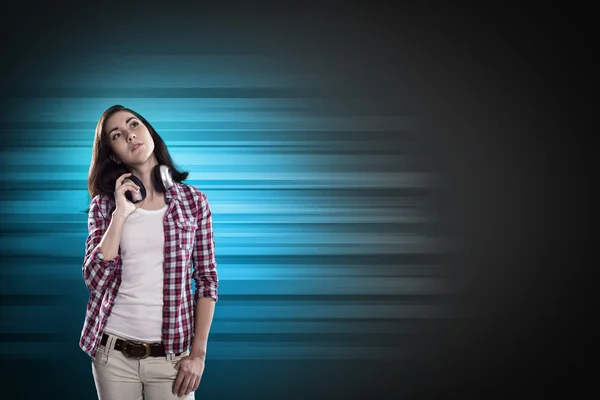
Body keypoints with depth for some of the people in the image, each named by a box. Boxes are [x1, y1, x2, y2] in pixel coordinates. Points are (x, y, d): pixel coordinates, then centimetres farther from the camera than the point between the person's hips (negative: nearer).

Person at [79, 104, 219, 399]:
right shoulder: (104, 204, 1)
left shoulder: (193, 200, -1)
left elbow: (207, 280, 1)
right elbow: (94, 279, -9)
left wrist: (198, 353, -4)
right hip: (113, 353, 1)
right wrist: (121, 212, -14)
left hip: (171, 355, -1)